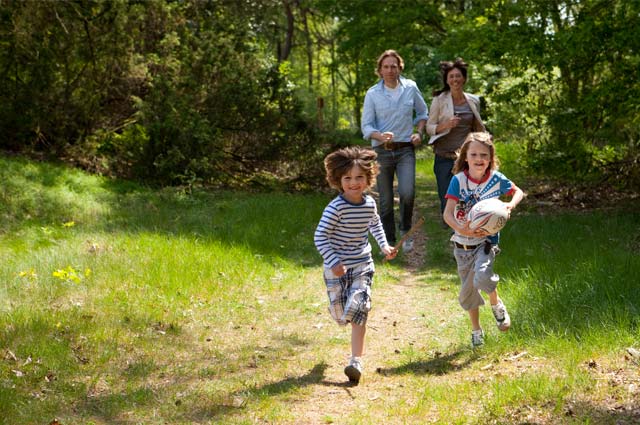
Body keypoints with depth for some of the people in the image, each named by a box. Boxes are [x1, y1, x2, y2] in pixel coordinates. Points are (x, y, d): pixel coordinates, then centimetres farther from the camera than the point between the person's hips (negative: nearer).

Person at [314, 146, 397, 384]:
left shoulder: (369, 204, -1)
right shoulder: (336, 208, -18)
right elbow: (320, 236, -18)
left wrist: (384, 246, 13)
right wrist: (334, 262, -26)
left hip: (362, 265, 2)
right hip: (337, 267, -2)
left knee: (358, 310, -11)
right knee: (340, 314, 9)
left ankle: (356, 361, -9)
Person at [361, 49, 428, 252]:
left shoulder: (411, 87, 4)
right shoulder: (372, 94, -1)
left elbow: (422, 113, 18)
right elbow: (366, 126, -4)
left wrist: (419, 132, 2)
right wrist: (381, 136, -23)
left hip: (405, 149, 0)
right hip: (382, 151, 0)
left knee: (407, 192, -19)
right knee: (386, 200, 5)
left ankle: (406, 229, 6)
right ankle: (388, 241, 18)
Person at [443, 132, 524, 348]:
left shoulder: (496, 178, -8)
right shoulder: (458, 180, -12)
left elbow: (519, 192, 8)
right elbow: (447, 214, -16)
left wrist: (510, 205, -14)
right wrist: (462, 230, -34)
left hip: (486, 239, -2)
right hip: (462, 243, 2)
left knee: (482, 277, -27)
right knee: (467, 290, 12)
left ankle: (496, 305, 5)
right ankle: (476, 330, 34)